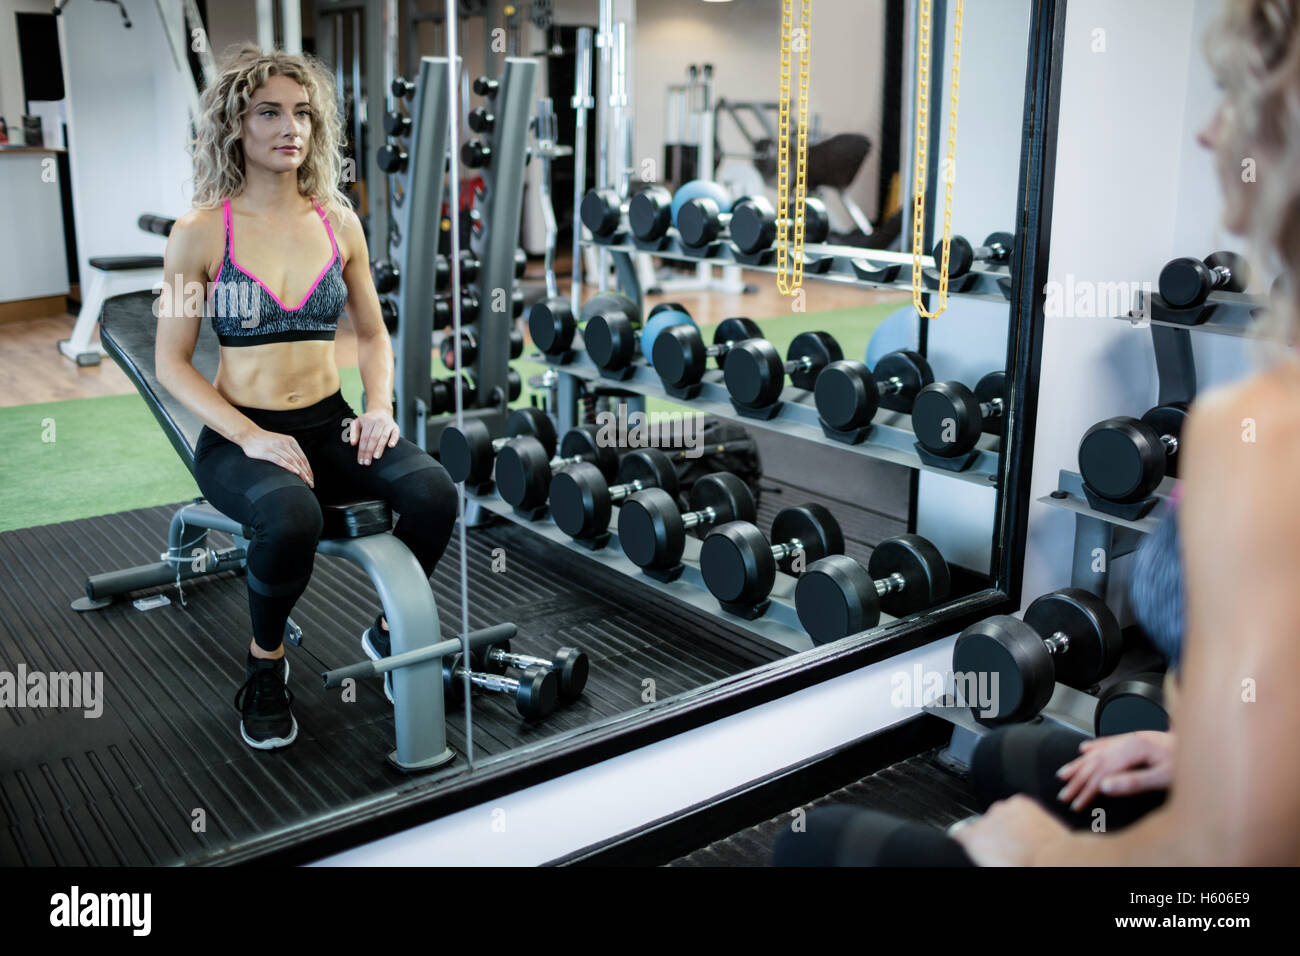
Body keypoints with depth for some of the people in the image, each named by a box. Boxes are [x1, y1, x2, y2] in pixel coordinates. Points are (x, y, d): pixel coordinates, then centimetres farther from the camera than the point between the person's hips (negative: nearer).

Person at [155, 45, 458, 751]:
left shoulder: (338, 223, 6)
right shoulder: (200, 233, -5)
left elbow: (372, 334, 15)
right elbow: (171, 363, -4)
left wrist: (380, 407, -5)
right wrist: (250, 437, -18)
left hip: (329, 424, 3)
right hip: (238, 435, -3)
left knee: (433, 489, -25)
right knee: (290, 517, -36)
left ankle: (391, 630, 4)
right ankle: (265, 659, -3)